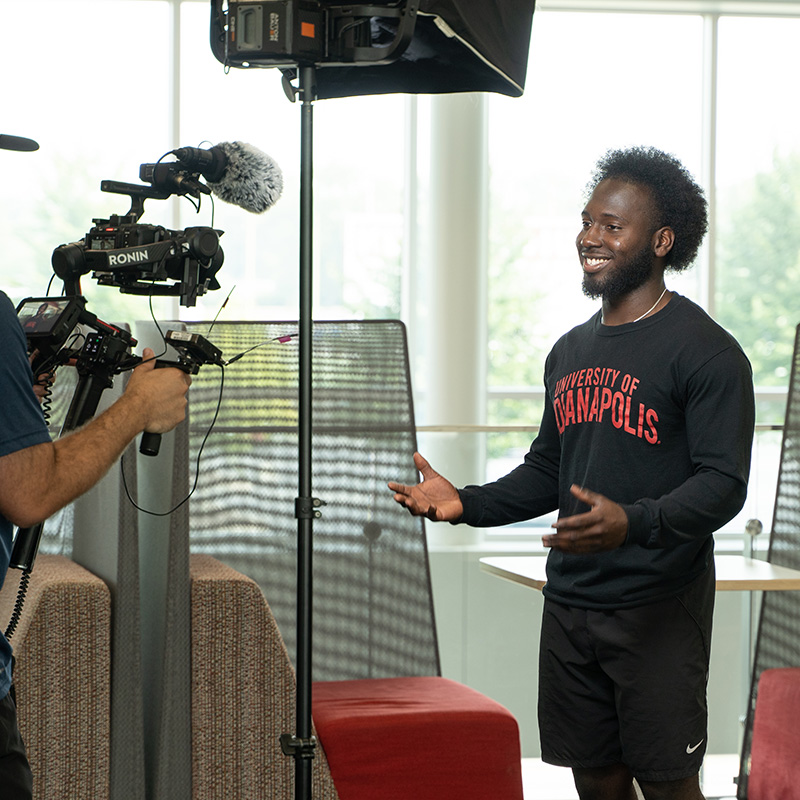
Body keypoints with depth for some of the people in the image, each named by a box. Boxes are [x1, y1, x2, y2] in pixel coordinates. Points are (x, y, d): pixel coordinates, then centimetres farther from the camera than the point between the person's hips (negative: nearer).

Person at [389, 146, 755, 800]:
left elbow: (723, 484, -15)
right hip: (569, 605, 7)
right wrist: (468, 503, 6)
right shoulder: (571, 352, 16)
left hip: (659, 607, -7)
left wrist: (634, 523, -32)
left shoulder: (706, 352, -8)